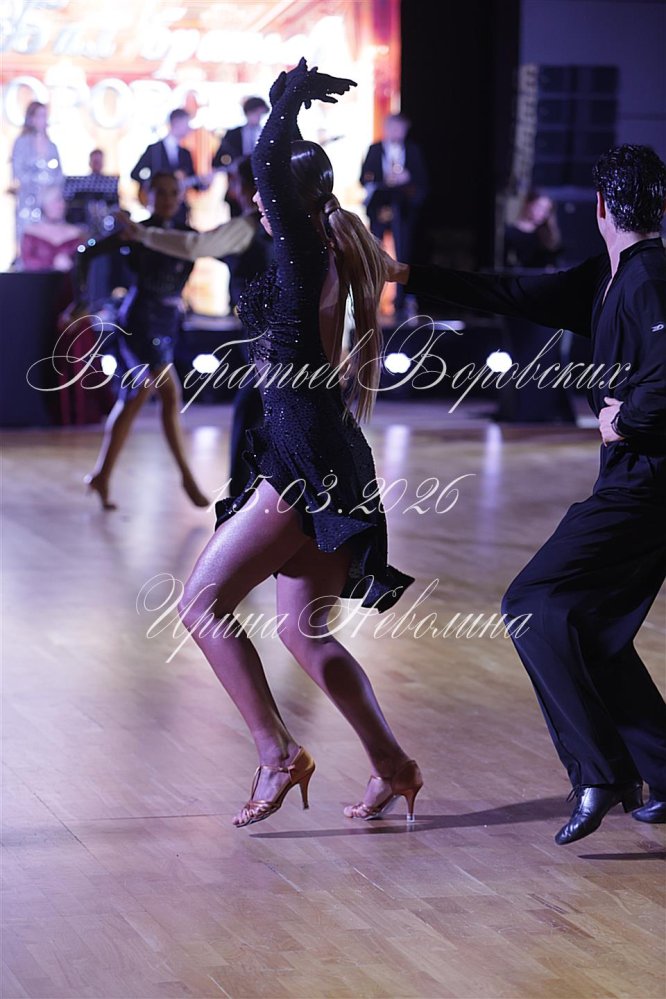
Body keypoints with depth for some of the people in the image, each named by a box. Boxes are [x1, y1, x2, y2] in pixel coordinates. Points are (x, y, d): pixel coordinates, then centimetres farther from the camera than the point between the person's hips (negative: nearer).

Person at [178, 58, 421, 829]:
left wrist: (289, 102, -5)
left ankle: (277, 753, -9)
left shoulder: (304, 249, -11)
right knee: (304, 632, 14)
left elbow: (269, 160, -20)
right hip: (319, 459, 10)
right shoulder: (327, 258, 14)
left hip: (308, 463, -10)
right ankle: (392, 767, 17)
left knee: (202, 601, -8)